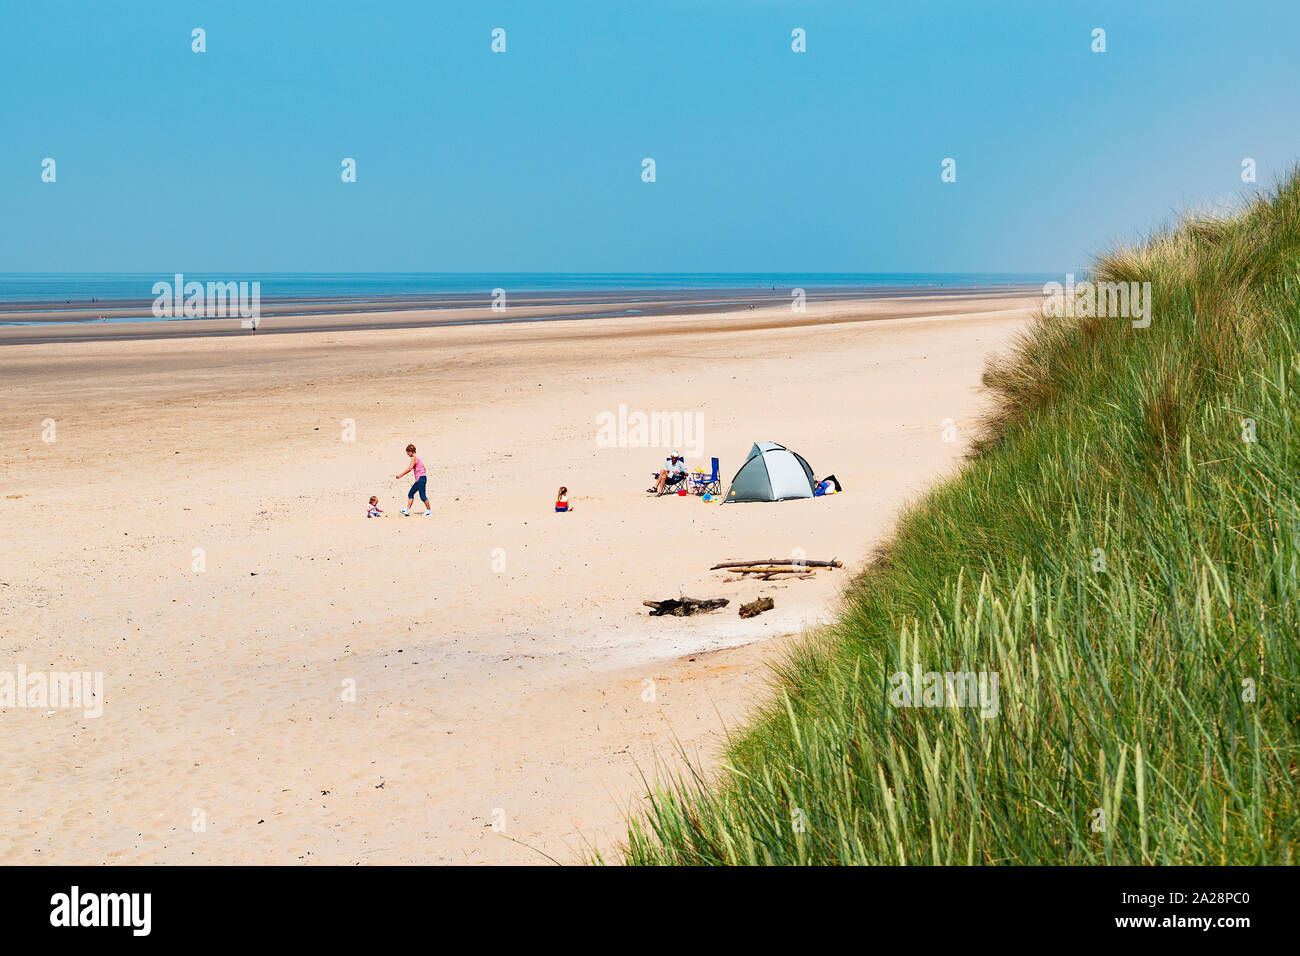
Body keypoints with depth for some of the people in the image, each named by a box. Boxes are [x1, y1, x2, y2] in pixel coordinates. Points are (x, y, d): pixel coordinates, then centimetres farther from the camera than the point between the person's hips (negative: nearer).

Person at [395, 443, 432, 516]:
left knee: (422, 496, -6)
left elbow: (409, 468, -20)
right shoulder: (417, 457, 17)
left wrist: (401, 475, -17)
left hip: (420, 478, -10)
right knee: (410, 493, 10)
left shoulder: (414, 458, -12)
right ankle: (407, 510, 9)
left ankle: (429, 511, 0)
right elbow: (424, 468, 21)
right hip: (419, 480, 10)